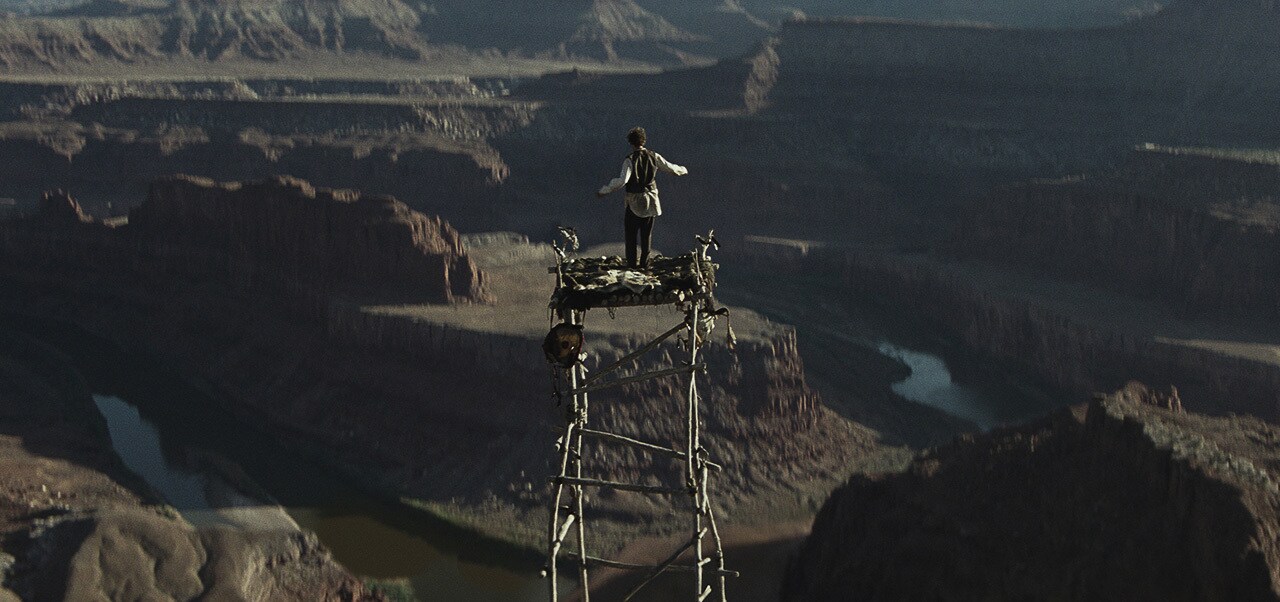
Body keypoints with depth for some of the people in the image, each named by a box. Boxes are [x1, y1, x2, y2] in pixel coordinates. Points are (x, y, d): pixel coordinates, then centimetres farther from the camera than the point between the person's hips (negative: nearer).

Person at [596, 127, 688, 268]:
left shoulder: (630, 160, -16)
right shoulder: (654, 156, -3)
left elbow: (622, 181, -27)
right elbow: (671, 168, 7)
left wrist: (604, 191, -21)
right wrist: (683, 170, 28)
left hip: (634, 202, -4)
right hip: (651, 201, 4)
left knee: (631, 233, 7)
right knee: (647, 233, 15)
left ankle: (632, 262, 6)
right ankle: (644, 262, 17)